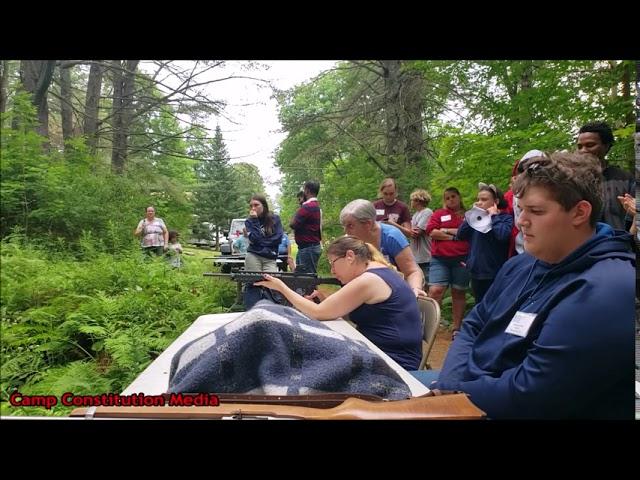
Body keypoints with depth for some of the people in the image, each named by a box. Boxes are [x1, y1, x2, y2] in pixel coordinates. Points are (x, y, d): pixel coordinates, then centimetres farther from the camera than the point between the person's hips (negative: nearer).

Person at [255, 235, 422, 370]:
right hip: (381, 354, 9)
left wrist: (282, 287, -6)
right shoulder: (380, 272, 9)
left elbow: (318, 314, -15)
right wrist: (327, 300, -3)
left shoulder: (368, 281, -20)